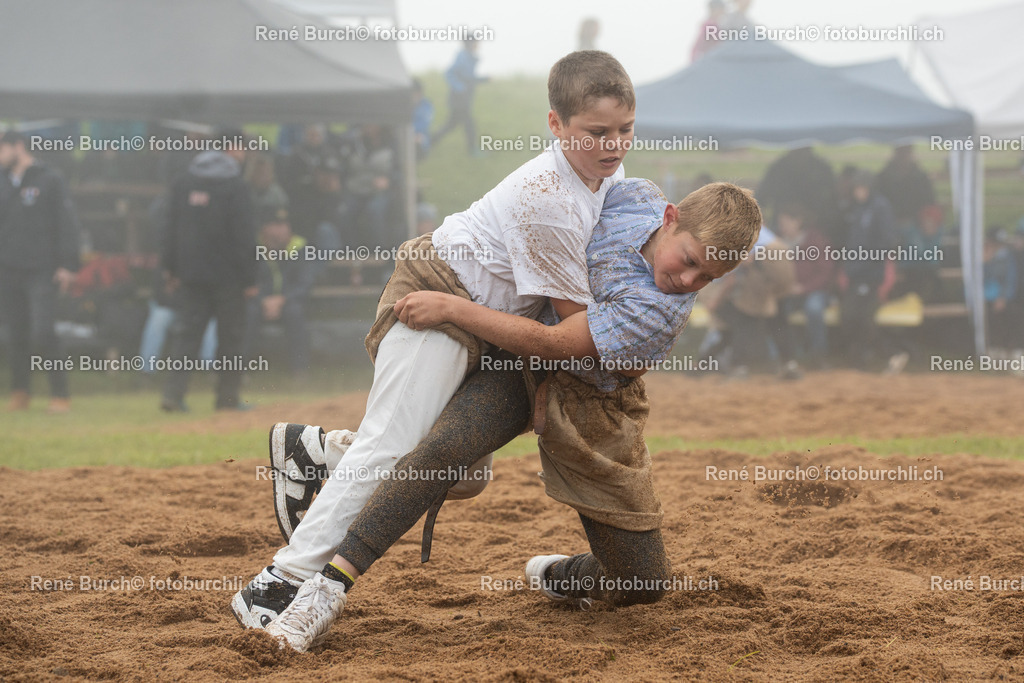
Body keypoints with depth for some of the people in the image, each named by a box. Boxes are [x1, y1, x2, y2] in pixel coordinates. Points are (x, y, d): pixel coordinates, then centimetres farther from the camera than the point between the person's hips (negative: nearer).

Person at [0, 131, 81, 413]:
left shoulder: (50, 180, 1)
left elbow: (67, 223, -1)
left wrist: (67, 265, -8)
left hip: (42, 271, -5)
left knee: (43, 334, -13)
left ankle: (60, 395, -6)